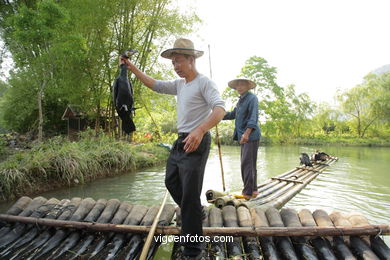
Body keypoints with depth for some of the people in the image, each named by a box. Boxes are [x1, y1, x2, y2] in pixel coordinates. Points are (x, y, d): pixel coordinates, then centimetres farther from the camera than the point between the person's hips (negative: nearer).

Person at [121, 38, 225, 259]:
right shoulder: (180, 84, 14)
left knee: (190, 194, -6)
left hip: (197, 142, -10)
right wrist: (133, 69, 14)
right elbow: (155, 85, 22)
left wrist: (200, 130, -45)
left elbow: (220, 109, -28)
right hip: (181, 141, 10)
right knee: (172, 182, 23)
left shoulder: (204, 83, -14)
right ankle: (196, 214, 45)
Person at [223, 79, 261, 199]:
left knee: (247, 164, -10)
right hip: (244, 136, 9)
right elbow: (233, 114, 28)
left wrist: (247, 133, -30)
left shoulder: (252, 98, -9)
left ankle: (248, 192, -5)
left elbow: (254, 117, -20)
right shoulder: (240, 100, 19)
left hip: (251, 136, -9)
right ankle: (253, 190, 22)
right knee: (250, 164, 13)